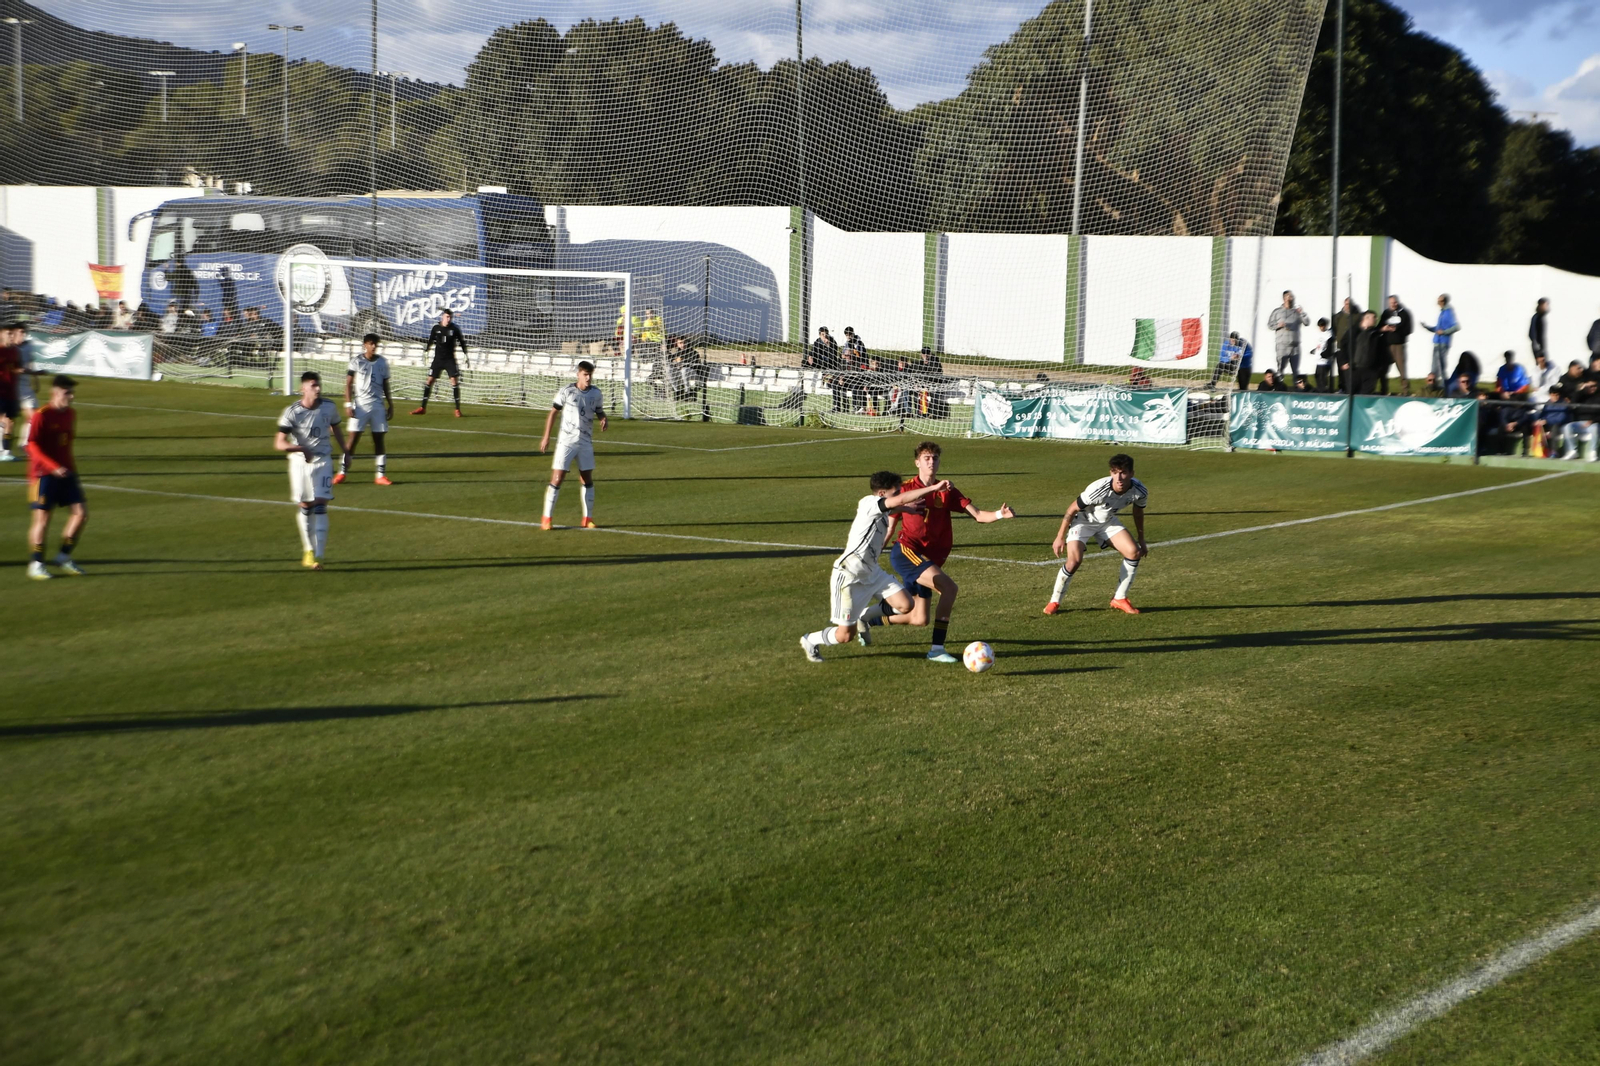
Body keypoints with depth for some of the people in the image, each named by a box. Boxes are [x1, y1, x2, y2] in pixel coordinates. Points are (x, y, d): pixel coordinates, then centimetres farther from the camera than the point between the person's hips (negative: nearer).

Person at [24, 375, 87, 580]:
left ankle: (63, 556, 13)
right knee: (42, 517, -3)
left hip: (66, 473, 7)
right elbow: (32, 446, -17)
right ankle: (36, 564, 8)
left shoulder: (70, 414, 9)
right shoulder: (41, 416, -12)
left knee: (80, 512, -1)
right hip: (44, 474, -6)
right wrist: (54, 467, -24)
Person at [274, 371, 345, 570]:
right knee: (305, 507, 8)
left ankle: (318, 555, -11)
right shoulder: (292, 412, -14)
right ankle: (308, 549, 26)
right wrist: (299, 448, -35)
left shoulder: (329, 407, -4)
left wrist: (345, 452, 23)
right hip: (300, 462, -1)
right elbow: (279, 443, -19)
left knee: (320, 506, -9)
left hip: (323, 461, 1)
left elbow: (335, 429, 17)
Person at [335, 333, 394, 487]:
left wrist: (390, 404, 11)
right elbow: (348, 384, -2)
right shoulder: (356, 361, -2)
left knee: (379, 439, 2)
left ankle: (381, 474, 5)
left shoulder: (382, 362, 7)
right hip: (360, 405, -3)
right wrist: (348, 404, -9)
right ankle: (342, 472, 2)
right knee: (353, 438, -4)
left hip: (378, 405, 3)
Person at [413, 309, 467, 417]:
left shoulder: (455, 329, -1)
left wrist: (466, 355, 1)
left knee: (454, 381, -12)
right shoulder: (436, 329, 2)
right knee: (430, 380, 1)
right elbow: (430, 341, 13)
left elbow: (462, 342, 5)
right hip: (438, 359, 2)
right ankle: (423, 408, 10)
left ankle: (457, 409, -6)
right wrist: (425, 348, 2)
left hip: (450, 359, -2)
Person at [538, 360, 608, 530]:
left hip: (586, 443, 4)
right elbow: (553, 412, 0)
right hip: (566, 441, -3)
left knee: (587, 479, 7)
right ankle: (546, 518, -1)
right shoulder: (566, 391, -7)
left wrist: (603, 419, -9)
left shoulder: (596, 393, 2)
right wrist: (546, 436, -1)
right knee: (557, 479, -7)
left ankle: (588, 518, 18)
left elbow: (599, 411, 16)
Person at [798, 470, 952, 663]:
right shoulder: (869, 503, -23)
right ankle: (810, 641, 28)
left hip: (872, 573, 8)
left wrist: (903, 508, 14)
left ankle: (865, 618, 20)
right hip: (849, 576, -8)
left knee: (905, 605, -6)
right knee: (845, 634, -2)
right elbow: (901, 499, -39)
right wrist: (934, 488, -38)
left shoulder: (880, 511, 2)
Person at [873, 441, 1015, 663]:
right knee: (950, 587, -26)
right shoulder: (906, 489, 1)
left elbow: (977, 515, -2)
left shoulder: (948, 492, 8)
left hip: (929, 559, 6)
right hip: (905, 551, -6)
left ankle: (866, 620, 33)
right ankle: (937, 648, -20)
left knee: (919, 619, 11)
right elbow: (890, 526, 9)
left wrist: (1000, 514, -21)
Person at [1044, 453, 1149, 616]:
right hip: (1082, 521, -5)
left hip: (1108, 522, 5)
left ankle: (1120, 598, 5)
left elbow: (1138, 512, 2)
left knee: (1134, 552, -12)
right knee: (1075, 560, -24)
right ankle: (1054, 601, -2)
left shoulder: (1140, 491, -23)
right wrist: (1060, 537, -14)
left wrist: (1141, 540, 11)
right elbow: (1072, 509, -21)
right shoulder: (1098, 489, -37)